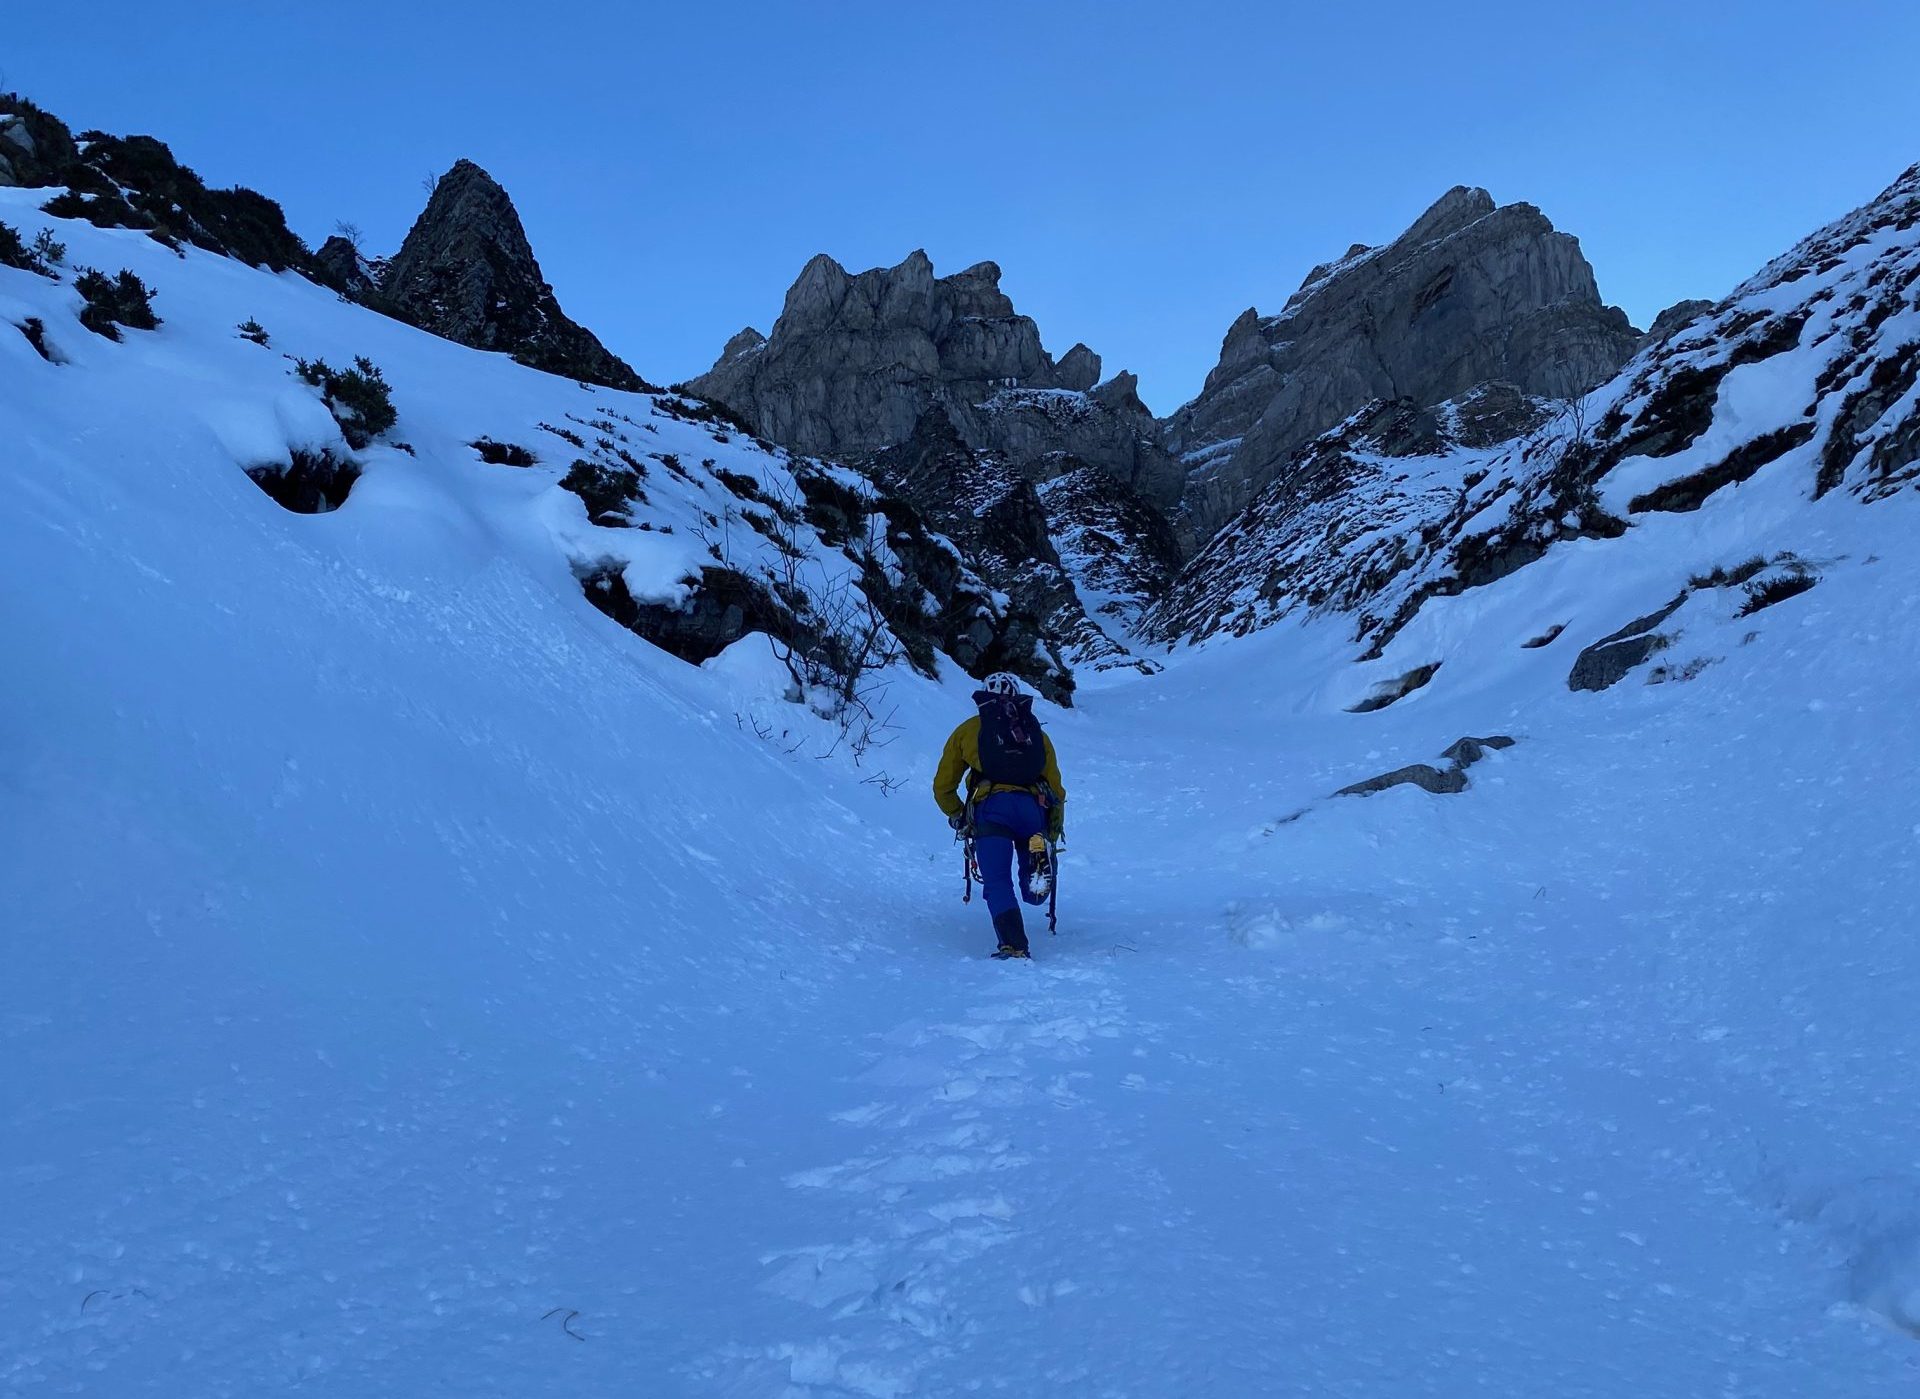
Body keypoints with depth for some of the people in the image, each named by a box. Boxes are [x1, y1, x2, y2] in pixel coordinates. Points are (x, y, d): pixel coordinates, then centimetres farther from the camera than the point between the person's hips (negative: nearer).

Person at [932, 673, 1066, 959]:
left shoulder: (968, 730, 23)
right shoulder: (1037, 732, 29)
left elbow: (943, 787, 24)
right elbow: (1056, 790, 25)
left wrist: (958, 818, 40)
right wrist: (1054, 832, 33)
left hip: (991, 809, -2)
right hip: (1033, 807, 2)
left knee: (998, 884, -2)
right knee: (1034, 894, 10)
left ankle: (1015, 947, -21)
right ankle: (1037, 857, -22)